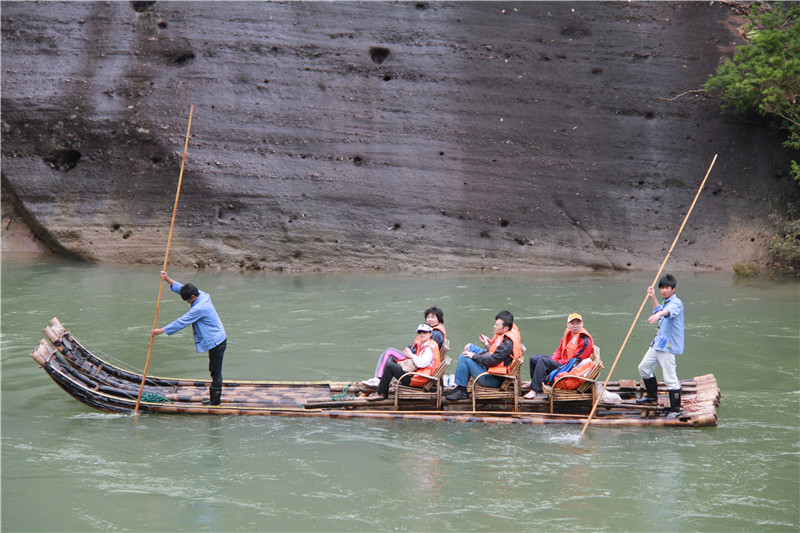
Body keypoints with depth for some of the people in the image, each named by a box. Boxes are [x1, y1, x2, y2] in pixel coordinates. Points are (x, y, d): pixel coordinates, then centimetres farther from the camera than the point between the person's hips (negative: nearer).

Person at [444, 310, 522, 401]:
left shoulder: (508, 343, -27)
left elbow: (492, 360, -27)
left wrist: (474, 356, -16)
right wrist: (488, 344, 11)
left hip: (494, 379, -11)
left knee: (464, 358, -15)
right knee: (470, 347, 18)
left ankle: (461, 391, -4)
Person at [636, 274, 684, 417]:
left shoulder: (676, 302, -16)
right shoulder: (665, 302, 15)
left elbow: (669, 311, -40)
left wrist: (658, 314, -59)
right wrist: (653, 298, 30)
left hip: (668, 346, -10)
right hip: (657, 343, 10)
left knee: (670, 378, -10)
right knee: (643, 367, 20)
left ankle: (675, 409, -2)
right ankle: (652, 395, 39)